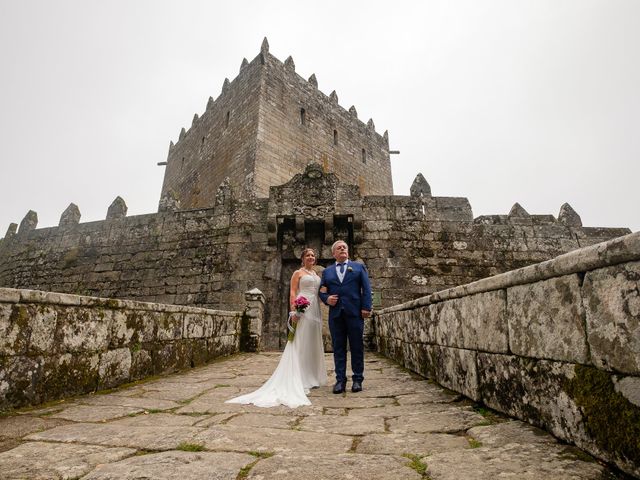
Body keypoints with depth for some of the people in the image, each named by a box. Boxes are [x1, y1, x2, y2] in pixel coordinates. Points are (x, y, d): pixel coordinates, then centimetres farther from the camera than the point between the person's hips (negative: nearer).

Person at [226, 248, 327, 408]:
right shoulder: (298, 273, 2)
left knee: (313, 343, 11)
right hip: (302, 310, -7)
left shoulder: (316, 274, 20)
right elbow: (292, 293, -6)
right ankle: (299, 380, 2)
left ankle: (311, 377, 22)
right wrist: (294, 311, -19)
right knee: (300, 344, -5)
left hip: (316, 311, 7)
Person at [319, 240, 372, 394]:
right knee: (338, 348, 4)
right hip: (335, 314, 2)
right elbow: (322, 291, 15)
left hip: (355, 312, -1)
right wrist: (326, 299, -7)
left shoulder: (359, 267, 11)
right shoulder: (327, 271, 16)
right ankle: (340, 380, 11)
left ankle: (357, 379, 14)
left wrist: (366, 308, -7)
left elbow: (366, 289, 4)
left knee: (357, 347, 4)